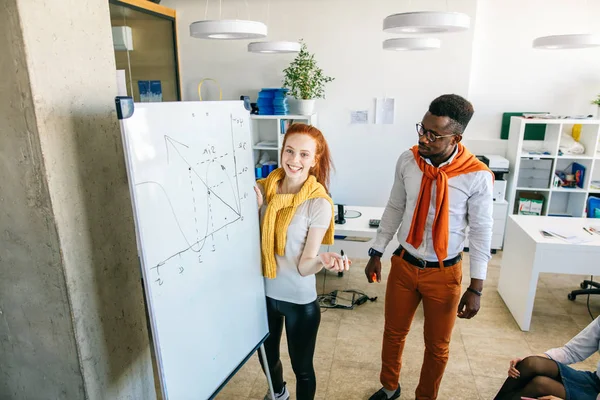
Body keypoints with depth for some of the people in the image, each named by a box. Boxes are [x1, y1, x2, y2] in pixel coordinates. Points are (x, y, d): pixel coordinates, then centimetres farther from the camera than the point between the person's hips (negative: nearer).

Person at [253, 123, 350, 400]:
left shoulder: (319, 204, -19)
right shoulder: (262, 189, -9)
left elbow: (304, 266, -18)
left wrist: (322, 260, -39)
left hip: (299, 300, -4)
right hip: (263, 292, 5)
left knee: (302, 367, 16)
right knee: (267, 356, 28)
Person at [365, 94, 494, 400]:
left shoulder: (477, 176, -18)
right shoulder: (407, 161, -10)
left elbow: (481, 231, -9)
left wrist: (476, 286, -8)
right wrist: (377, 252, 4)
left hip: (445, 272, -2)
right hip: (403, 264, 3)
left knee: (437, 345, 18)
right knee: (393, 333, 20)